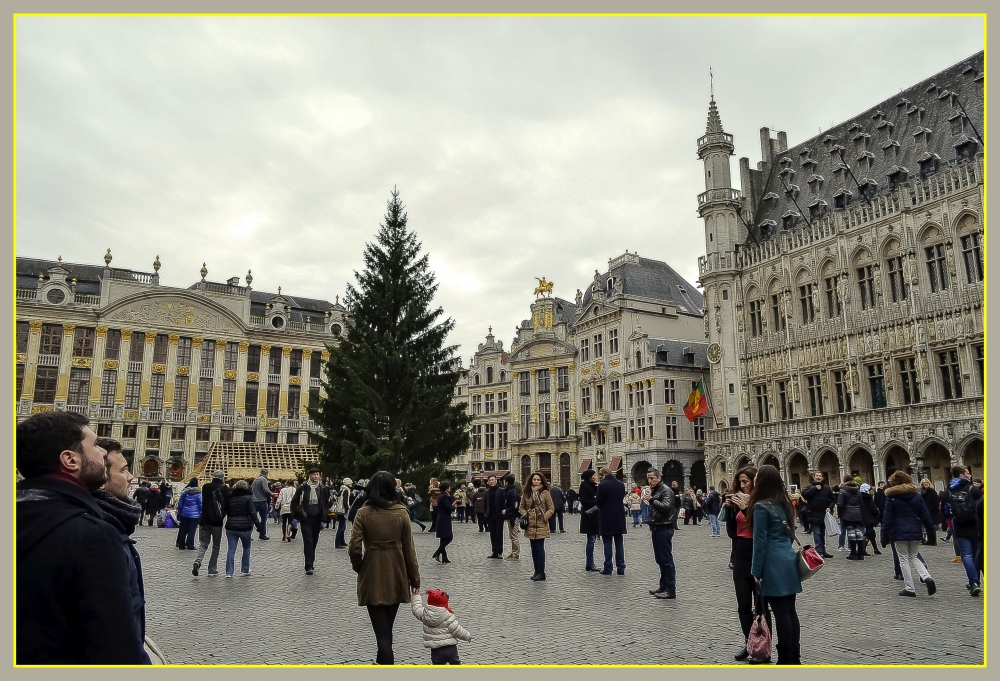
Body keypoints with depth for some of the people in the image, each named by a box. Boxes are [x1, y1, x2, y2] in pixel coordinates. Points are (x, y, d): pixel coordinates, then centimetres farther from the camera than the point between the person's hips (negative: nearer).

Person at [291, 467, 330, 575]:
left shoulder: (322, 489, 4)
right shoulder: (302, 488, -5)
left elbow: (327, 503, 16)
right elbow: (294, 502, 2)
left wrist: (323, 515, 6)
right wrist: (300, 513, -9)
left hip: (317, 519, 3)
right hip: (306, 519, -3)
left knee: (314, 542, 12)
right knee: (308, 541, -9)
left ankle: (311, 562, 27)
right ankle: (309, 566, -9)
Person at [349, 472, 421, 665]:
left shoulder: (363, 513, -9)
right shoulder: (401, 512, -5)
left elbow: (354, 548, -13)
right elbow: (408, 548, -2)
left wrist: (358, 567, 8)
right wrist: (415, 578, 6)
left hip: (372, 575, -3)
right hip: (396, 574, 3)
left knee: (381, 627, 3)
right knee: (387, 625, 22)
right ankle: (383, 660, 39)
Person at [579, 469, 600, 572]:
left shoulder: (593, 485, 15)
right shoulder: (584, 486, -10)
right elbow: (583, 500, -16)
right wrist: (596, 502, -18)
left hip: (594, 515, 9)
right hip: (589, 516, -9)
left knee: (592, 539, 11)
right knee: (591, 539, -7)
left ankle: (590, 564, 16)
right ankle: (590, 564, -1)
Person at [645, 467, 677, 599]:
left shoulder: (666, 490, -10)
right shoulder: (654, 491, 17)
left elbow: (666, 507, -24)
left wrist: (651, 500, -25)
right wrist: (650, 523, 17)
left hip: (664, 529, -9)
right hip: (656, 528, 9)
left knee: (666, 559, -7)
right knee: (660, 559, 14)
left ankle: (670, 590, -3)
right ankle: (663, 586, 22)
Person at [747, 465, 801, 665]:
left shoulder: (761, 506, -13)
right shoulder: (784, 503, 11)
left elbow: (760, 541, -14)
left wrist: (756, 571, -9)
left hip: (774, 564, -8)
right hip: (790, 560, 8)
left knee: (780, 613, -2)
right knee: (790, 611, 12)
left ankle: (786, 660, 4)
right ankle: (794, 658, 19)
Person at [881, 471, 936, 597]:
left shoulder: (891, 497, -6)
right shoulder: (916, 495, 5)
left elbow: (887, 518, -7)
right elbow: (925, 514, 5)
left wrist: (884, 535, -4)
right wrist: (931, 530, 12)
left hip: (899, 533, -4)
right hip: (915, 531, 4)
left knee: (904, 559, 5)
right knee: (913, 557, 17)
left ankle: (909, 588, 5)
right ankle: (927, 578, -5)